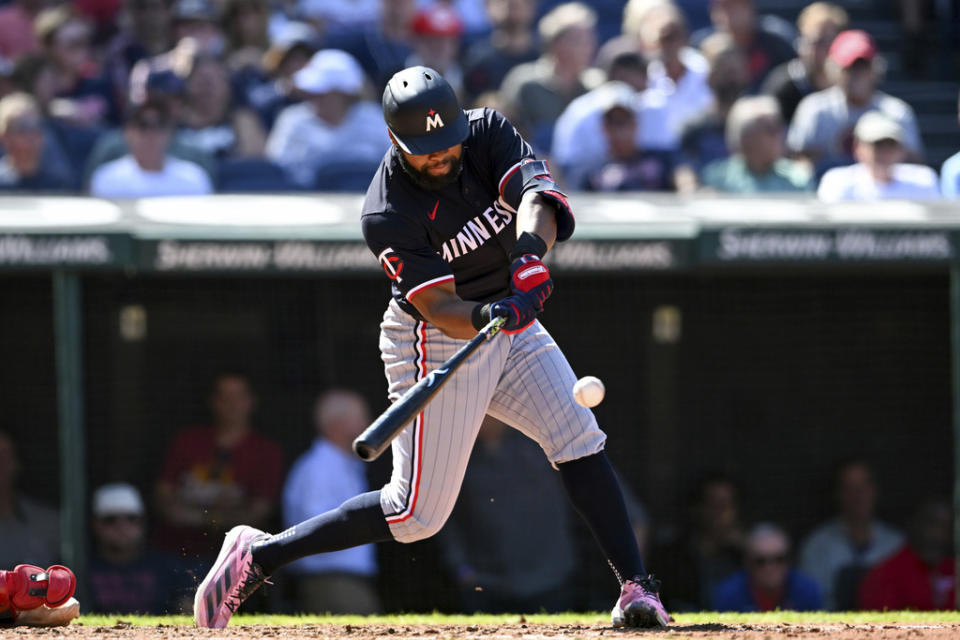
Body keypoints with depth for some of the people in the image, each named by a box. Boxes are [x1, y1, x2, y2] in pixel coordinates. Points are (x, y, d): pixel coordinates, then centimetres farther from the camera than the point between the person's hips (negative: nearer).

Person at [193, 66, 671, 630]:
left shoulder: (489, 132, -11)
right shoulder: (386, 216, -25)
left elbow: (536, 194, -28)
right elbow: (438, 309, -29)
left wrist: (530, 250, -49)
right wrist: (490, 316, -51)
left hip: (512, 322, 6)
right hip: (437, 347, -6)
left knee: (580, 442, -8)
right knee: (418, 513, -5)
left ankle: (636, 587, -4)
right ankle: (260, 555, 6)